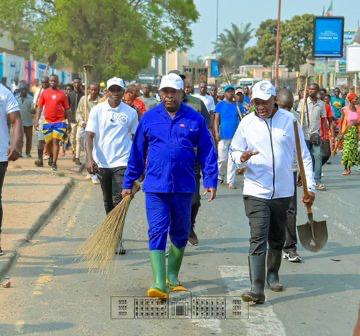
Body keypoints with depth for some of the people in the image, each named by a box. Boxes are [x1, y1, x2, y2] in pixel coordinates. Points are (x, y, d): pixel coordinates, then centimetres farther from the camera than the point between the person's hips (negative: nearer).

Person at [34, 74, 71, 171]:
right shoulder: (45, 92, 5)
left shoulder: (62, 93, 3)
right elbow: (39, 107, 6)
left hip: (59, 121, -2)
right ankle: (51, 156, 39)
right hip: (47, 121, 2)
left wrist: (69, 123, 3)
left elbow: (67, 109, 7)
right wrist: (37, 120, -2)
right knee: (48, 142, 11)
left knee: (55, 141, -9)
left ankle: (54, 163, -8)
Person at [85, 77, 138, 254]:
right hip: (102, 162, 2)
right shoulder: (97, 110, 0)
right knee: (108, 202, 14)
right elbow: (89, 135, -5)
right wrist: (89, 158, -18)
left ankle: (117, 239, -11)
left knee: (119, 200, -12)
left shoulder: (131, 112, 2)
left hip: (122, 162, -2)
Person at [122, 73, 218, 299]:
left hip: (184, 187, 1)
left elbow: (207, 153, 4)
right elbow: (137, 153, 8)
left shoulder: (195, 119, 2)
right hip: (155, 187, -1)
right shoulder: (149, 118, 3)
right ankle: (160, 284, -12)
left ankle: (172, 276, 32)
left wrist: (211, 181, -4)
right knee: (157, 232, -9)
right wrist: (129, 183, 10)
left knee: (180, 233, 13)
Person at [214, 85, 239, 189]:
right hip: (223, 136, -2)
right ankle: (220, 176, 24)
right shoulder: (220, 105, 3)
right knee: (222, 159, 0)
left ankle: (231, 181, 5)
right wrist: (216, 133, -10)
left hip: (235, 136, 2)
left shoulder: (237, 105, 9)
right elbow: (216, 119, 0)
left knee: (232, 160, 1)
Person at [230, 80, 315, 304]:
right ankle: (257, 289, -15)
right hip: (256, 191, -2)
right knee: (258, 239, -12)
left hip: (283, 192, 2)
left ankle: (273, 275, 38)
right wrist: (242, 157, -14)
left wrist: (310, 186, 0)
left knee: (277, 239, 16)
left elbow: (304, 155, 3)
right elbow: (234, 150, 11)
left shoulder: (289, 120, -1)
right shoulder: (247, 123, 0)